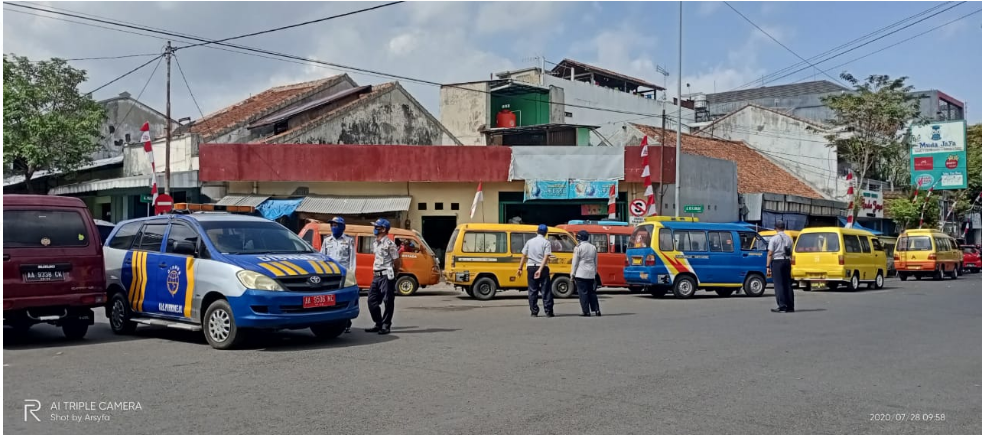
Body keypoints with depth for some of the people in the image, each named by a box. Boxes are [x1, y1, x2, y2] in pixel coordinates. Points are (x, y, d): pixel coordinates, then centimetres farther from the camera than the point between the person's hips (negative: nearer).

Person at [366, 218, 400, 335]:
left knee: (388, 302, -1)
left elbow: (397, 261, -9)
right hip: (376, 276, 9)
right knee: (372, 300, 9)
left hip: (386, 276, -9)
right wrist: (375, 271, 14)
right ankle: (378, 324, 19)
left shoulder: (389, 244, -12)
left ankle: (386, 326, 4)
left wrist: (393, 274, 2)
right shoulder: (374, 243, 14)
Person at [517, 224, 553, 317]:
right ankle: (548, 311, 1)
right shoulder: (546, 243, -3)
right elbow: (546, 257, -14)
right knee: (546, 290, 2)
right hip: (543, 268, -3)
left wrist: (520, 268, 10)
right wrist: (540, 270, -19)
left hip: (531, 267, 3)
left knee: (532, 290, 7)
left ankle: (534, 312, 6)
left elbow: (524, 256, 5)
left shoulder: (530, 241, 7)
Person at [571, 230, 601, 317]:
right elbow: (595, 262, 14)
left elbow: (575, 262, -8)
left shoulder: (578, 247, -8)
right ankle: (597, 310, 9)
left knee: (583, 293, -1)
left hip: (581, 274, -5)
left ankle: (586, 312, -3)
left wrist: (573, 274, -2)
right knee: (592, 292, 14)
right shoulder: (593, 247, 9)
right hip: (591, 274, 5)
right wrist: (595, 273, 21)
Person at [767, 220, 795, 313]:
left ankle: (782, 306, -8)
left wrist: (768, 266, -10)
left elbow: (770, 254, -12)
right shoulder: (789, 238, 10)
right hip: (787, 261, 5)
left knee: (779, 284, -4)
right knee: (787, 284, 10)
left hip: (777, 261, -5)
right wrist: (789, 262, 13)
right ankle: (790, 306, 12)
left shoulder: (774, 239, -7)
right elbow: (790, 253, 8)